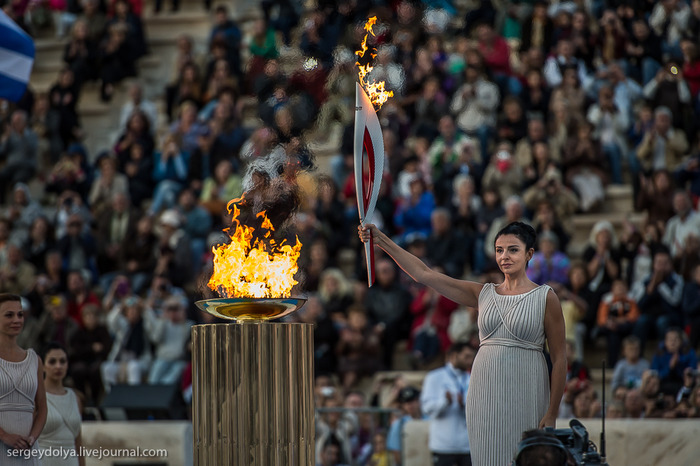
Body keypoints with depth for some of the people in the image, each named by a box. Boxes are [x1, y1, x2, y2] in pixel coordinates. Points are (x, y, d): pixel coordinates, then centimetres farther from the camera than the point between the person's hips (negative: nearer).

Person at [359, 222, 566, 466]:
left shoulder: (545, 297, 0)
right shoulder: (484, 294, 11)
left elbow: (559, 358, -1)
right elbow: (424, 274, 9)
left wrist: (552, 414, -7)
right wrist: (381, 240, 2)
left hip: (523, 398, -4)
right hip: (485, 394, 4)